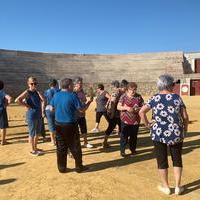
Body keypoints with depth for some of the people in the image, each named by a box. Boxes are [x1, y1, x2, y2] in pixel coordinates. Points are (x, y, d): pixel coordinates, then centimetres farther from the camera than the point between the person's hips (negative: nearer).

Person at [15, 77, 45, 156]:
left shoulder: (36, 92, 8)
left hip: (39, 115, 7)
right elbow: (17, 100, -24)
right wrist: (27, 105, -18)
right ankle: (33, 150, 18)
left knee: (37, 133, 17)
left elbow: (43, 100, -1)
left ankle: (35, 147, 33)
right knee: (32, 133, 5)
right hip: (31, 115, -7)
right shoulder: (27, 92, -10)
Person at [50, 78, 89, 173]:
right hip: (70, 125, -4)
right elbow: (81, 109, -12)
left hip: (58, 124, 5)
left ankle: (62, 168, 22)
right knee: (75, 147, 9)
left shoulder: (56, 95, 1)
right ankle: (79, 167, 20)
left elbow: (52, 108, 8)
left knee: (61, 147, 13)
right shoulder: (73, 96, -14)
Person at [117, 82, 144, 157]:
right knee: (124, 136, -1)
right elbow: (118, 107, -6)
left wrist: (139, 108, -14)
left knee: (134, 136, 11)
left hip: (135, 120, 2)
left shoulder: (139, 97, 3)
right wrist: (126, 108, -24)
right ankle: (122, 150, 14)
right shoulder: (123, 96, -4)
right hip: (125, 120, -2)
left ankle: (133, 149, 30)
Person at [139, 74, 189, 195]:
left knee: (162, 160, 11)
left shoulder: (154, 98, -3)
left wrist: (147, 124, 0)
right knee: (177, 159, 16)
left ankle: (166, 187, 24)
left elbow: (142, 112, -11)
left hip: (159, 134, 0)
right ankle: (178, 187, 25)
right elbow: (185, 116, -2)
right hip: (176, 133, 1)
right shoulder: (177, 97, -2)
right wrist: (185, 128, 13)